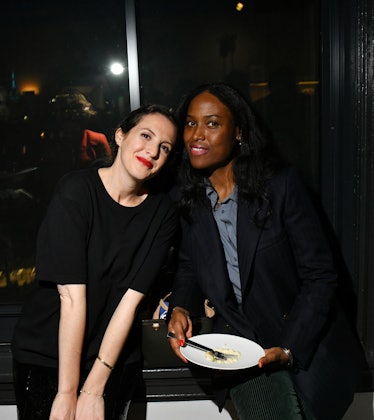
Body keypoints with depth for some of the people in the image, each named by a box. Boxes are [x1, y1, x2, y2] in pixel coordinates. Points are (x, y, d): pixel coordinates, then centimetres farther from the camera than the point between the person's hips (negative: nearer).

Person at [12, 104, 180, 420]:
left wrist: (93, 389, -14)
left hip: (116, 358, 3)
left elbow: (131, 299, -13)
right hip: (44, 355, -2)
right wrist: (67, 391, -18)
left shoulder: (163, 213, -8)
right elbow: (72, 297, -20)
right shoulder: (76, 190, -16)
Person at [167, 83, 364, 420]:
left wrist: (289, 348, -19)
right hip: (240, 345, 2)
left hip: (306, 346, -1)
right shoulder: (188, 199, -3)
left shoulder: (281, 185, -15)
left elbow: (319, 276, -13)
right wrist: (181, 309, -10)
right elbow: (188, 268, 9)